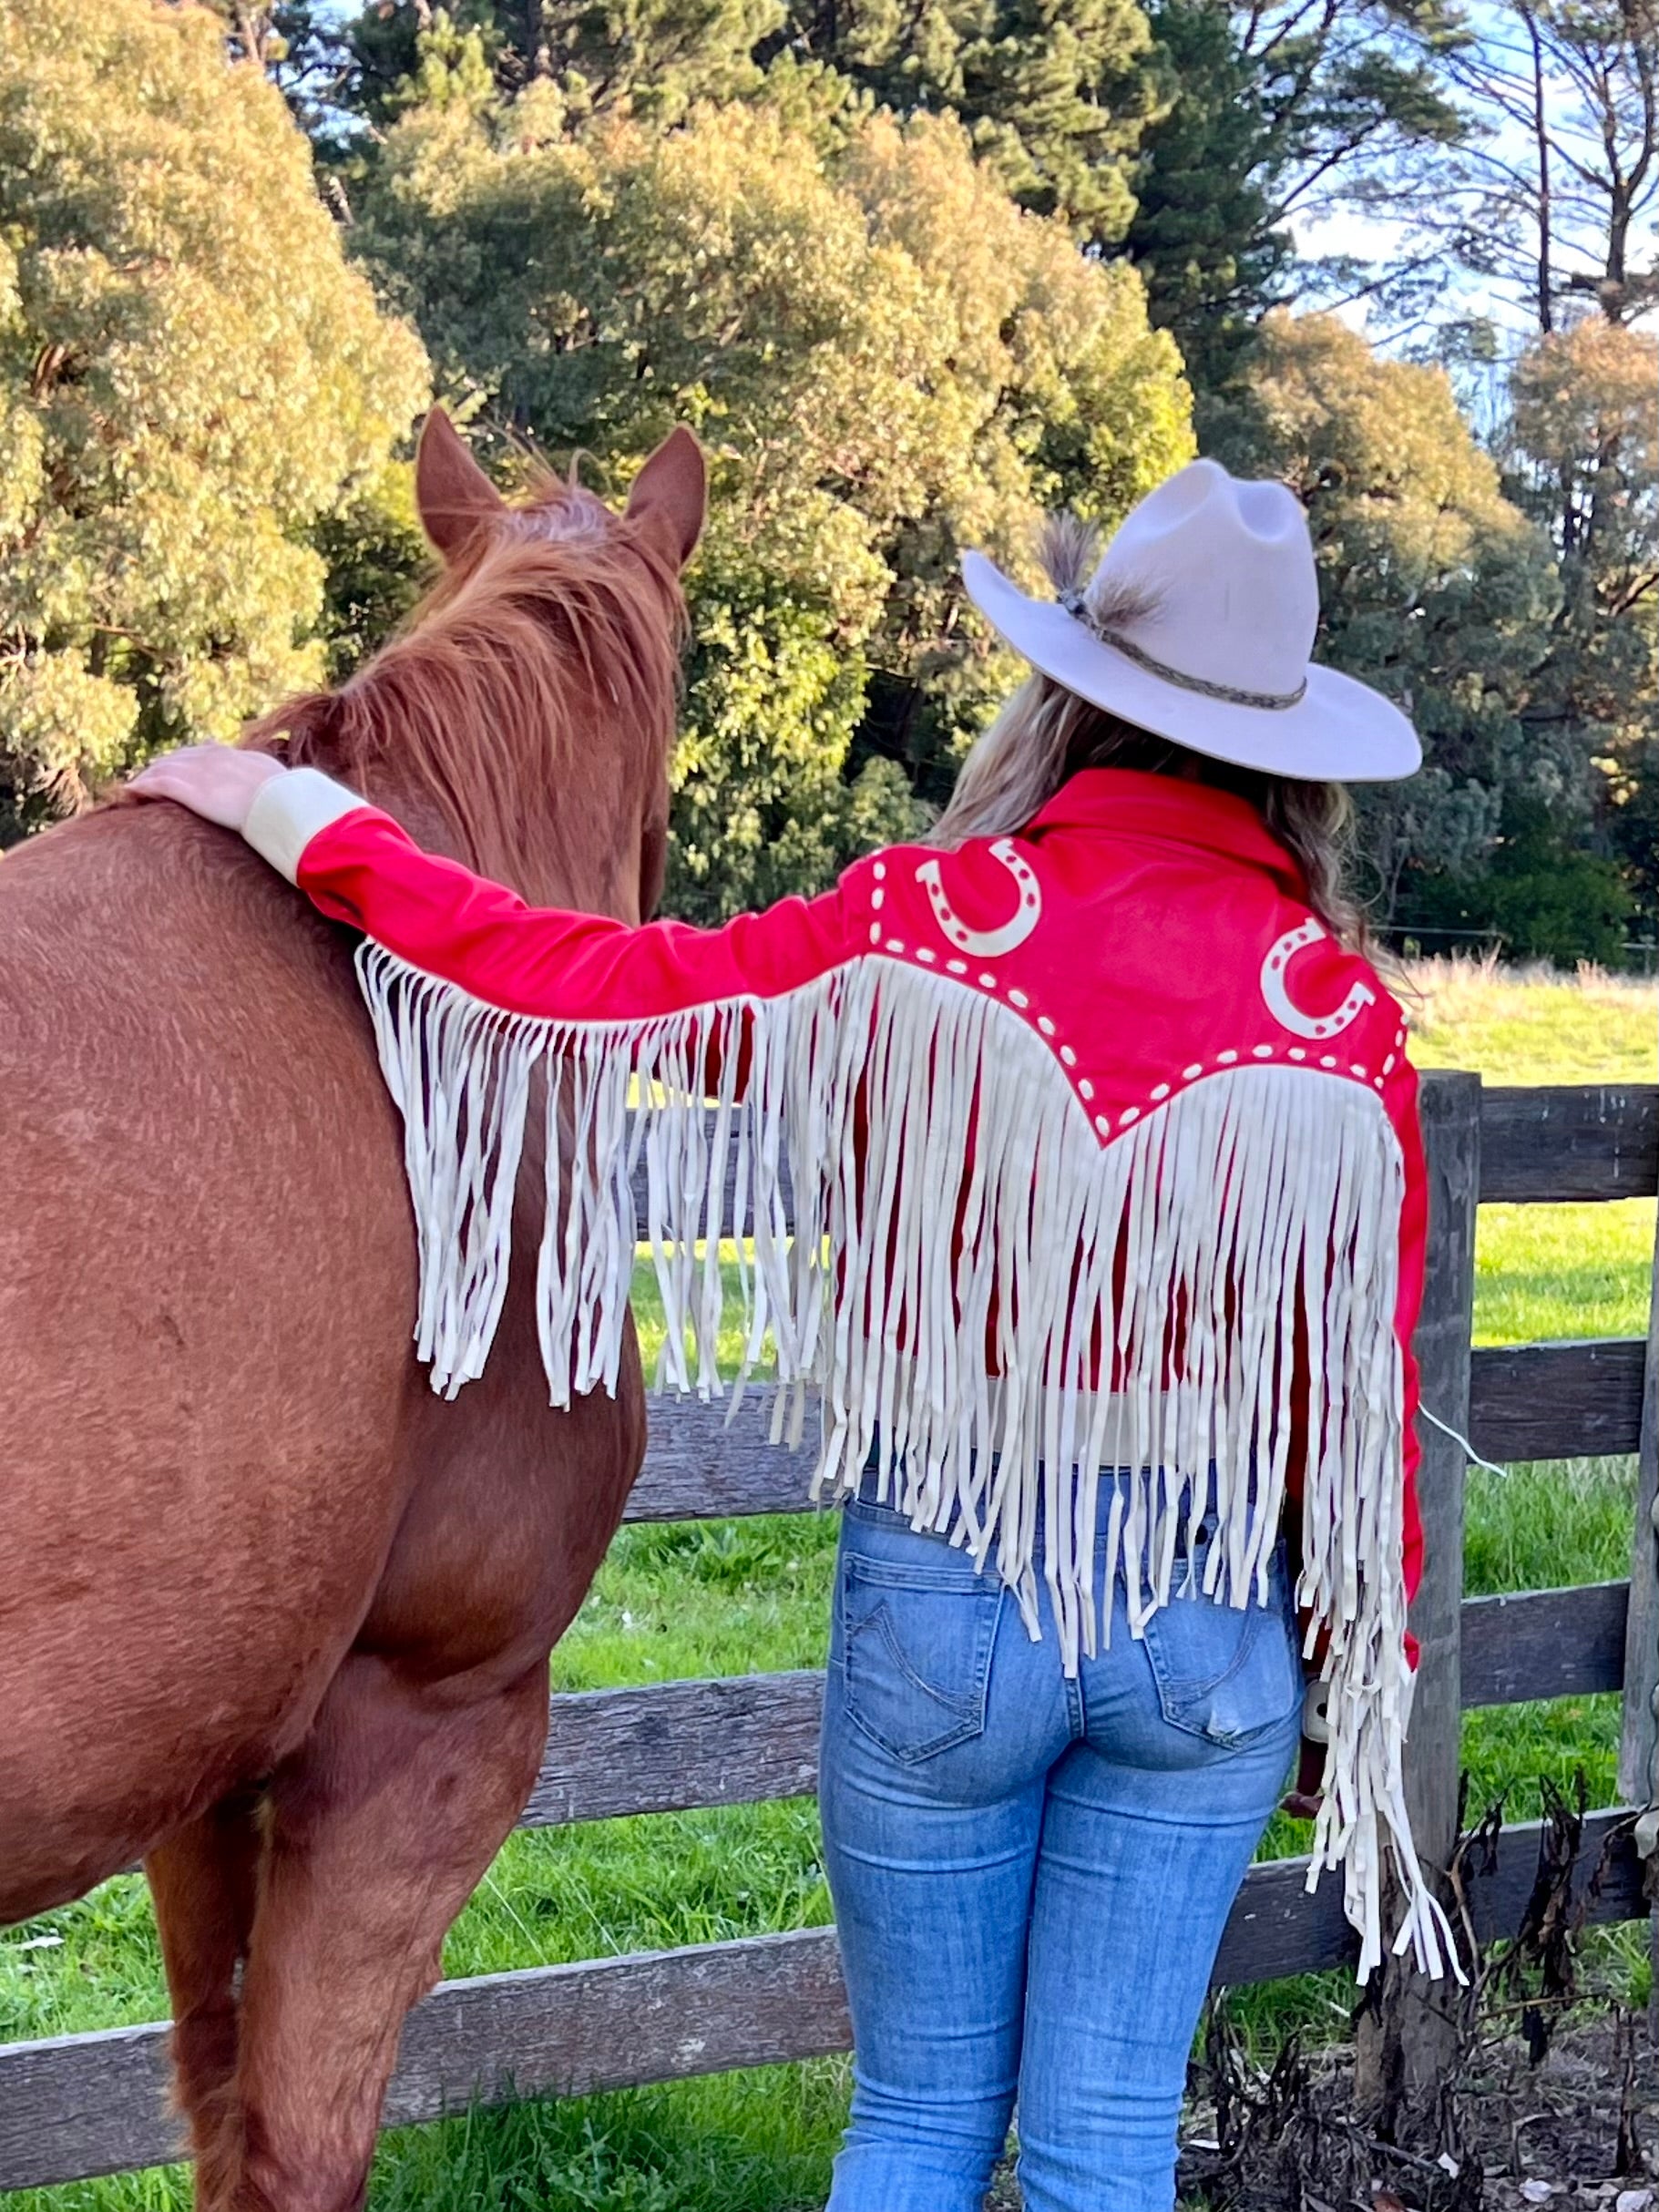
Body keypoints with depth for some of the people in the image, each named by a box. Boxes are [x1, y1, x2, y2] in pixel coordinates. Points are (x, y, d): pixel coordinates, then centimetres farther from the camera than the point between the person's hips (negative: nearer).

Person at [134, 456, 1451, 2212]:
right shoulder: (1339, 1009, -6)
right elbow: (1362, 1387, -3)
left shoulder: (929, 925, -10)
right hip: (1214, 1613, 1)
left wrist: (299, 818, 2)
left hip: (945, 1585, -1)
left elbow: (599, 985, -9)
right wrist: (1367, 1673, 10)